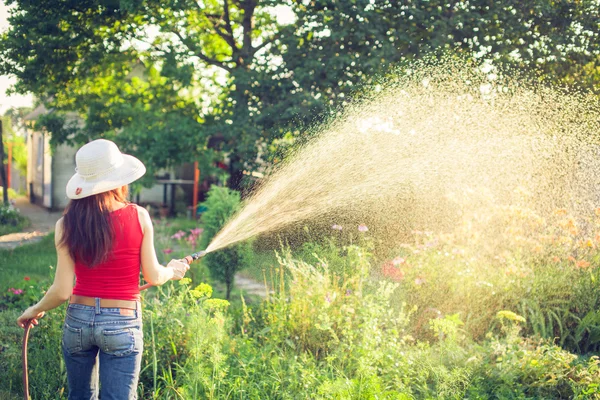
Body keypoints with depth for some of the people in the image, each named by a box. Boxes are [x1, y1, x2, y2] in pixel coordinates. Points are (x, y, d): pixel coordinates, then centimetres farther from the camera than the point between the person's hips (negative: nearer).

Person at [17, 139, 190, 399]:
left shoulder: (67, 224, -7)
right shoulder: (139, 217, -10)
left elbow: (62, 291, -6)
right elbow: (153, 277, -2)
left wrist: (35, 310, 13)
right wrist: (172, 271, 20)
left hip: (78, 320, 3)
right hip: (122, 323, -2)